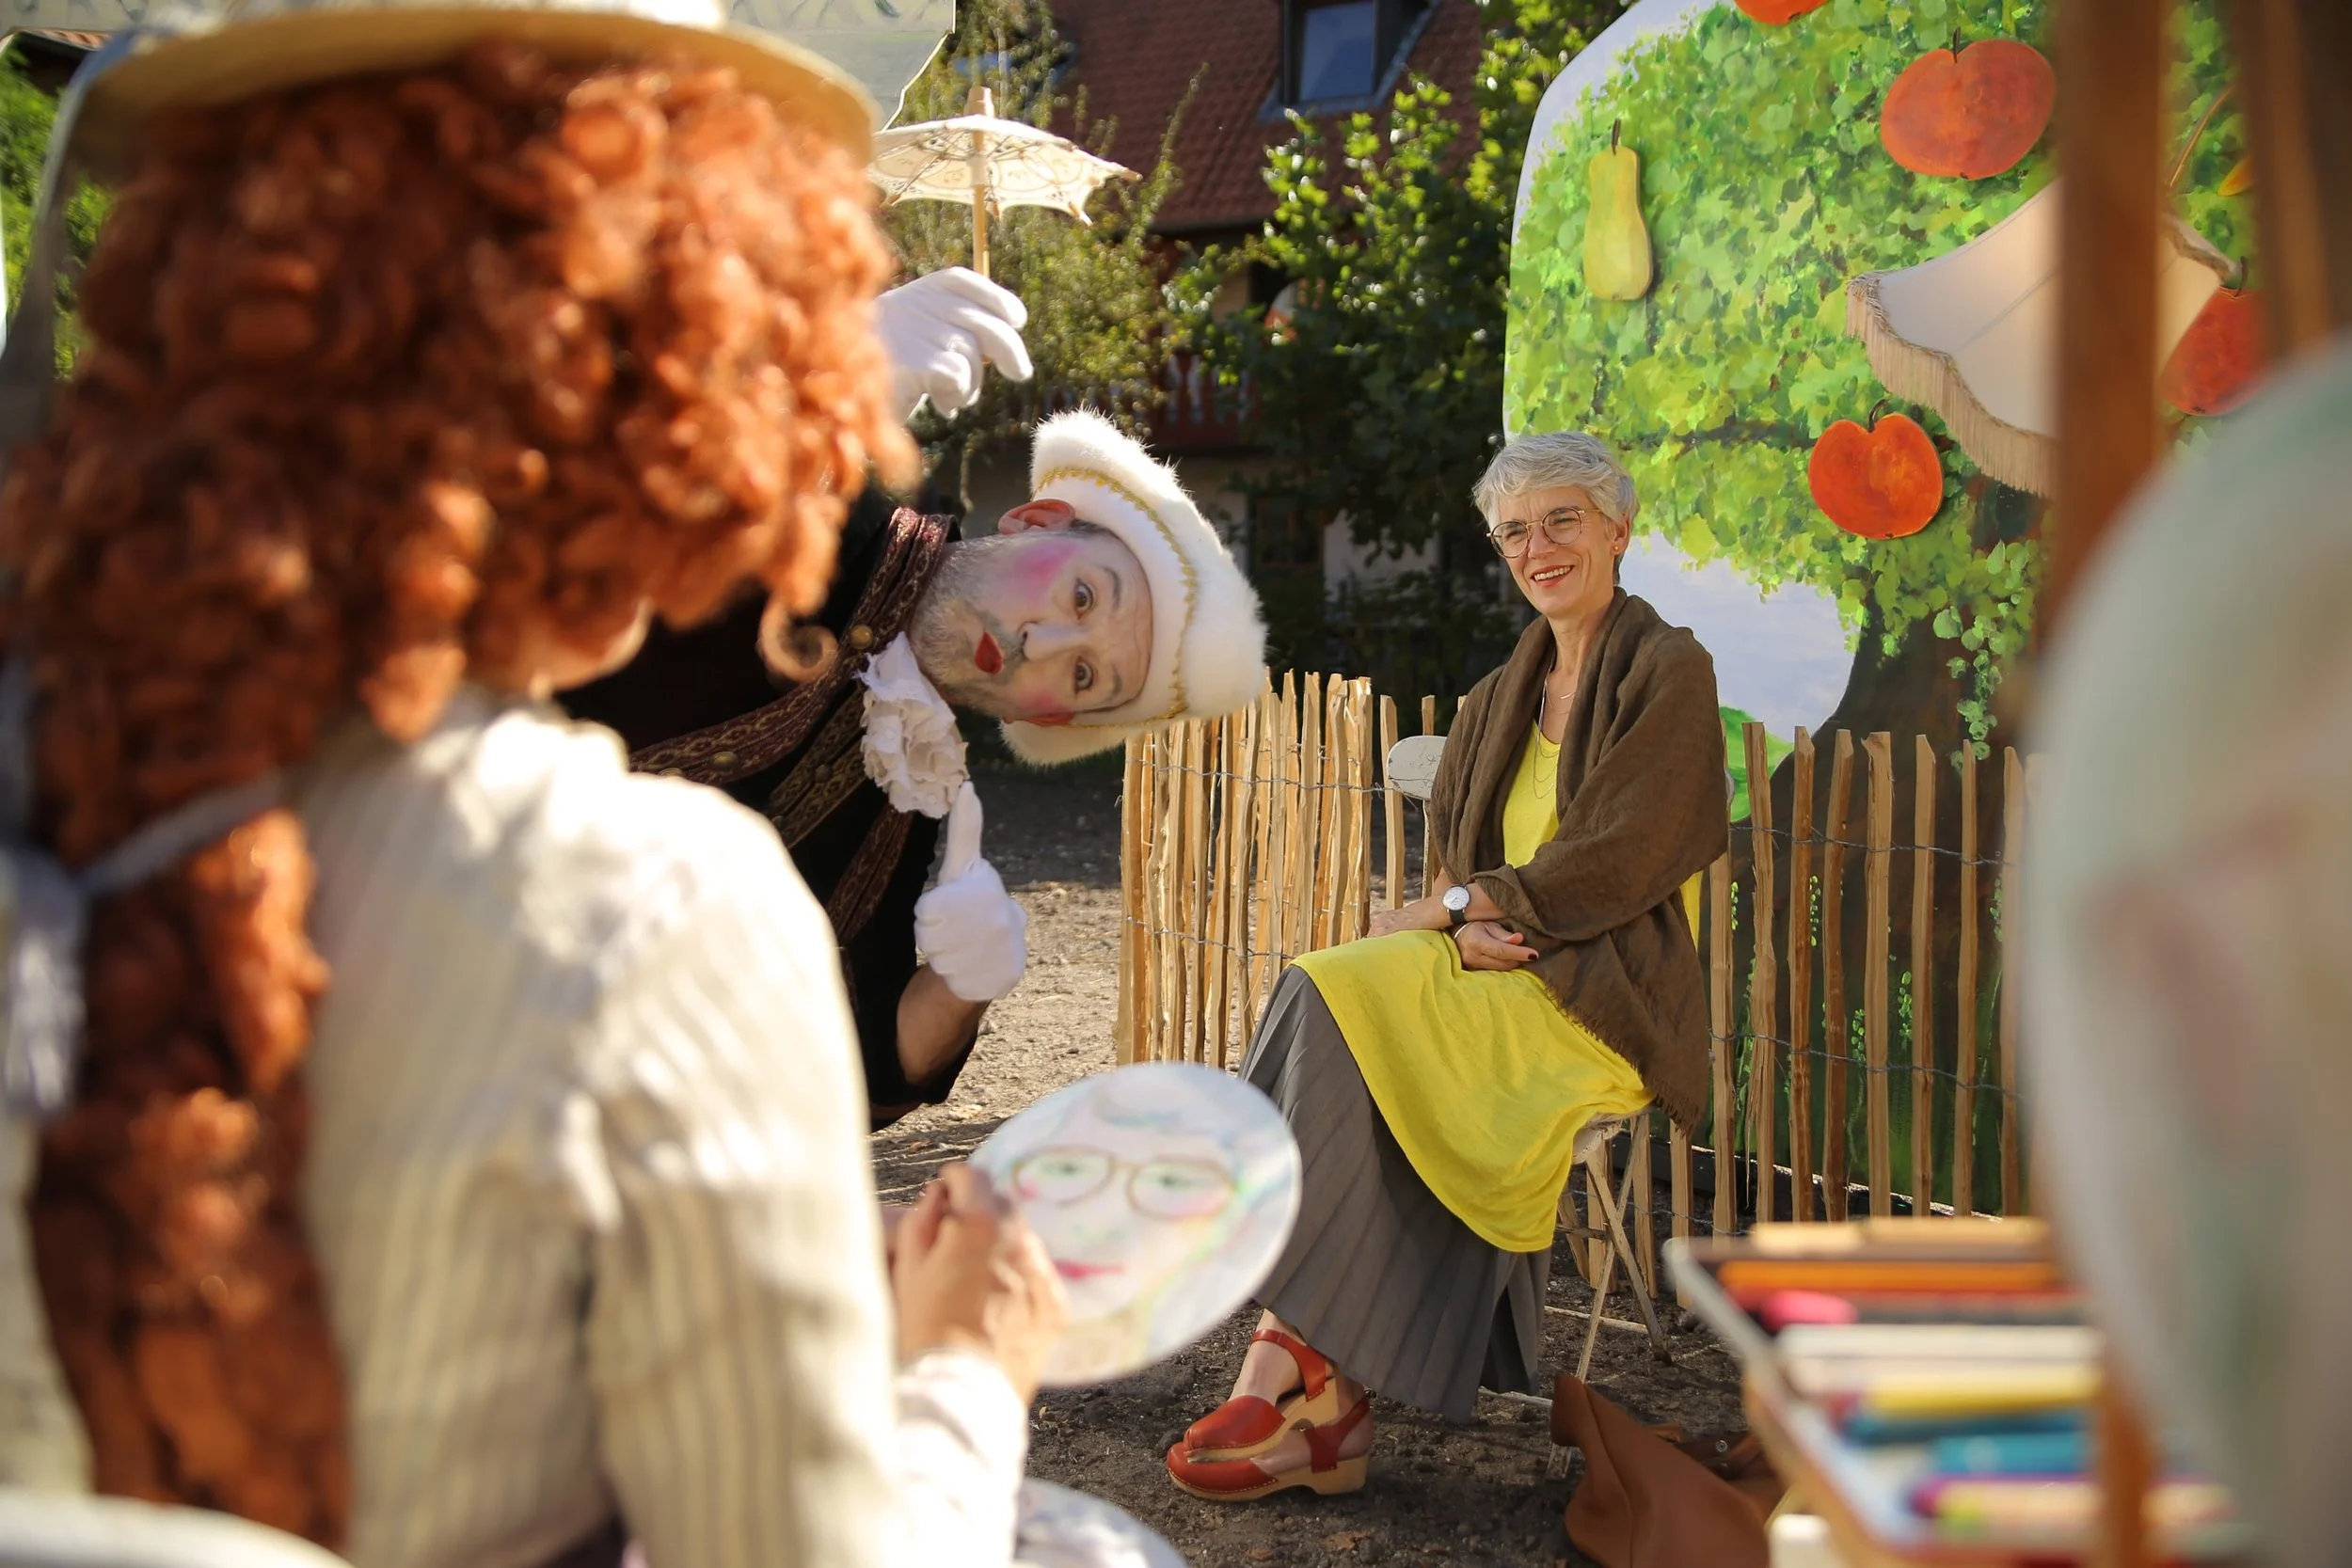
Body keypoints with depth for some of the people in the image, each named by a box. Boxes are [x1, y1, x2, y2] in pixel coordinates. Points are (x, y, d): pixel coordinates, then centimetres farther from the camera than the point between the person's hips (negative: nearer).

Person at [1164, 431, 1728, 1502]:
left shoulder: (1668, 671, -2)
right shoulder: (1498, 700, 20)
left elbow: (1612, 863, -12)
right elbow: (1453, 859, 14)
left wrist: (1444, 910, -6)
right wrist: (1467, 925, -10)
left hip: (1602, 999, -6)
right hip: (1490, 970, 6)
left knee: (1341, 1009, -27)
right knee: (1326, 1003, -26)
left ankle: (1290, 1368, -24)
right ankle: (1325, 1394, -30)